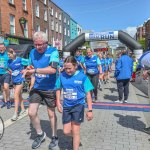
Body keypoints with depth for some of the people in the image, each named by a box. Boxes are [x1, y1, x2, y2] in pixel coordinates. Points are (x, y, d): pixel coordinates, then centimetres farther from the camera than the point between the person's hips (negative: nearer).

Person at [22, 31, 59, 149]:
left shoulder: (53, 51, -15)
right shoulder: (32, 52, 1)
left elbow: (52, 69, -28)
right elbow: (31, 69, 12)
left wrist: (35, 70, -29)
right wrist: (27, 70, -11)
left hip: (50, 88, -4)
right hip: (37, 87, 5)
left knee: (51, 114, 10)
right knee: (31, 113, 1)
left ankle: (54, 137, 33)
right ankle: (40, 134, 27)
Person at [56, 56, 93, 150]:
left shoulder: (83, 77, -12)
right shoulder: (62, 76, -3)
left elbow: (88, 94, -9)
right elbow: (58, 89, 12)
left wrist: (90, 110, -10)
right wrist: (58, 103, 4)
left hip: (78, 105, -3)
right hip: (66, 106, 4)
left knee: (75, 131, 3)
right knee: (66, 131, 9)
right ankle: (76, 138, 42)